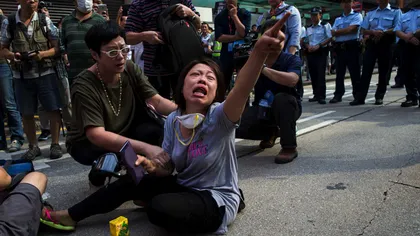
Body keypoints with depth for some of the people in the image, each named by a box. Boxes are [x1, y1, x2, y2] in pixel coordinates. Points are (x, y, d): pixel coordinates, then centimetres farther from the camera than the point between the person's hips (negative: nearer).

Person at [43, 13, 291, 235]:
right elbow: (168, 167, 2)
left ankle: (152, 199, 10)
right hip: (184, 187, 6)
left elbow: (241, 92, -47)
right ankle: (72, 215, 18)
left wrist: (259, 52, -66)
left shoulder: (220, 117, -24)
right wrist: (151, 165, -22)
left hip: (217, 201, -6)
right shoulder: (173, 120, -6)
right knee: (132, 181, -1)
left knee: (159, 208, -28)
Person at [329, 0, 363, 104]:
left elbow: (350, 29, -11)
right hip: (339, 48, 5)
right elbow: (333, 33, 6)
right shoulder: (338, 19, 20)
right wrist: (345, 31, -8)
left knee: (355, 73, -3)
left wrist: (338, 31, 0)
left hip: (352, 47, -5)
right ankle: (338, 95, 13)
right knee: (339, 73, 7)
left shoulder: (357, 16, 3)